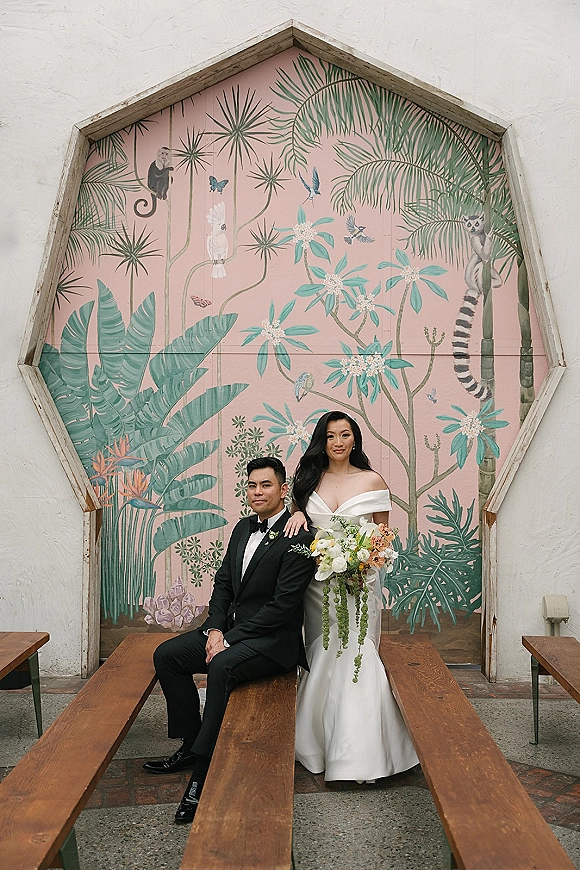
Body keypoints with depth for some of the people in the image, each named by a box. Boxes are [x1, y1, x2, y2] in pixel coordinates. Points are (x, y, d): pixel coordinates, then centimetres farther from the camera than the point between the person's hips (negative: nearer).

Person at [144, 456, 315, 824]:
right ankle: (190, 744, 8)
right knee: (167, 655, -4)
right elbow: (223, 583, 13)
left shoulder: (299, 538, -15)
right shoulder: (244, 528, 11)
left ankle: (202, 773, -23)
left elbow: (282, 605, -20)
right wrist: (215, 629, -5)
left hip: (273, 639, -8)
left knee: (223, 666, -34)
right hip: (229, 630, 9)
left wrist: (229, 640, -19)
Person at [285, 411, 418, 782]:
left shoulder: (372, 481, 0)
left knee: (356, 659, -3)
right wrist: (296, 514, -6)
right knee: (321, 660, 9)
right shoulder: (309, 479, 6)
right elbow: (297, 514, 17)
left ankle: (360, 754, 11)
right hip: (318, 581, 2)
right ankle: (323, 746, 24)